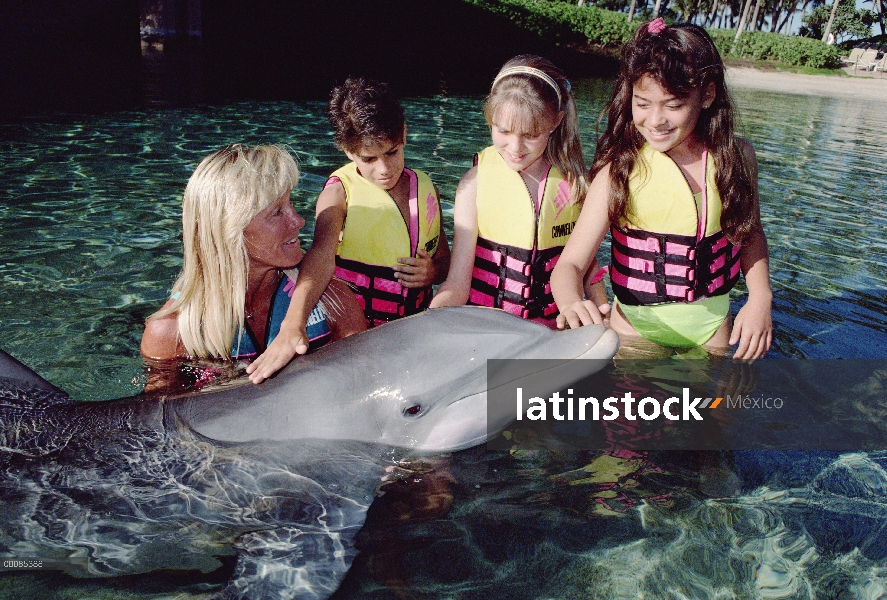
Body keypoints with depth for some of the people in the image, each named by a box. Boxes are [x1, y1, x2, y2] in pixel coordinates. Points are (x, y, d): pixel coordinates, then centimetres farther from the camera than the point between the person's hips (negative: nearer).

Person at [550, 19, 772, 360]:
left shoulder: (736, 158, -6)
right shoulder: (619, 169, -17)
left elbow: (750, 234, 11)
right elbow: (572, 261, -24)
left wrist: (760, 299, -5)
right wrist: (571, 303, -45)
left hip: (711, 327, 3)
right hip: (635, 325, -3)